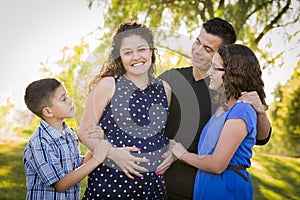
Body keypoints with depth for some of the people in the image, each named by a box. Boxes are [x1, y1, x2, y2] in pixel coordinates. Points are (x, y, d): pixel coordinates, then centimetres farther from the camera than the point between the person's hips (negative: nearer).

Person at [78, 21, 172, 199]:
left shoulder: (164, 89, 6)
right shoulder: (107, 85, -5)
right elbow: (85, 132, -4)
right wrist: (112, 152, -18)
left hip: (152, 181, 3)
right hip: (109, 180, -3)